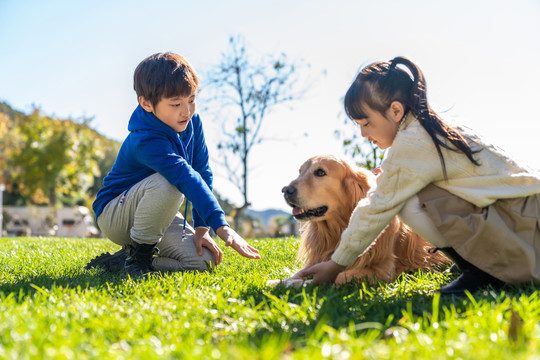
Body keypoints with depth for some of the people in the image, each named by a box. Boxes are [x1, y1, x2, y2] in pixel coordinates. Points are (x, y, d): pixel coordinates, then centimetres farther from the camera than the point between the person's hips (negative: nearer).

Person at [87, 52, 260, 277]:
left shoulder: (192, 123, -8)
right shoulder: (146, 141, -32)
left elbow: (203, 173, -5)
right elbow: (187, 178, -43)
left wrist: (201, 229, -10)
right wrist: (221, 226, -53)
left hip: (157, 214, 7)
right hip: (114, 215, -7)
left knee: (203, 260, -12)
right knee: (167, 183, -37)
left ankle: (122, 260, 6)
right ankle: (137, 255, -16)